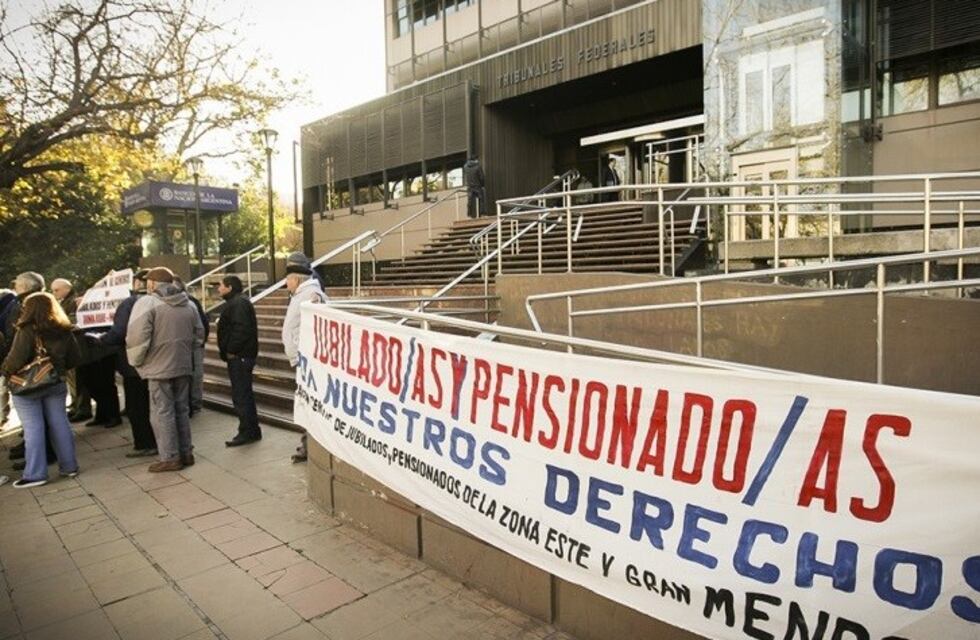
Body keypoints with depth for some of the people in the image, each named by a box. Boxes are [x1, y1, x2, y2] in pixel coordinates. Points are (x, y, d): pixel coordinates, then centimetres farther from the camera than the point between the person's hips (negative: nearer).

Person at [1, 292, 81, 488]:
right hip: (56, 383, 5)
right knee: (59, 423, 10)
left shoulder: (27, 331, -16)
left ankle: (35, 473, 6)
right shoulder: (64, 331, 3)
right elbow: (73, 359, 8)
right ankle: (69, 466, 16)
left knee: (33, 428, 1)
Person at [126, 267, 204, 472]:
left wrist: (136, 361, -3)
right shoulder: (188, 304, 10)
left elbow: (137, 337, -17)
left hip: (159, 367, -6)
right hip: (184, 366, 6)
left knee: (162, 413, 3)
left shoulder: (147, 303, -10)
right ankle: (186, 453, 21)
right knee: (182, 410, 15)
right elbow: (199, 334, 13)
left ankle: (170, 458, 7)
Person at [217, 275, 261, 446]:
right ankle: (252, 431, 22)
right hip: (240, 356, 11)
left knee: (241, 395, -6)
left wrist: (231, 351, -18)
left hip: (239, 357, -11)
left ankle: (247, 432, 0)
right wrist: (227, 351, 15)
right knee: (244, 394, 15)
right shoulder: (234, 302, 20)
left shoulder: (238, 303, -15)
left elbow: (241, 329, -25)